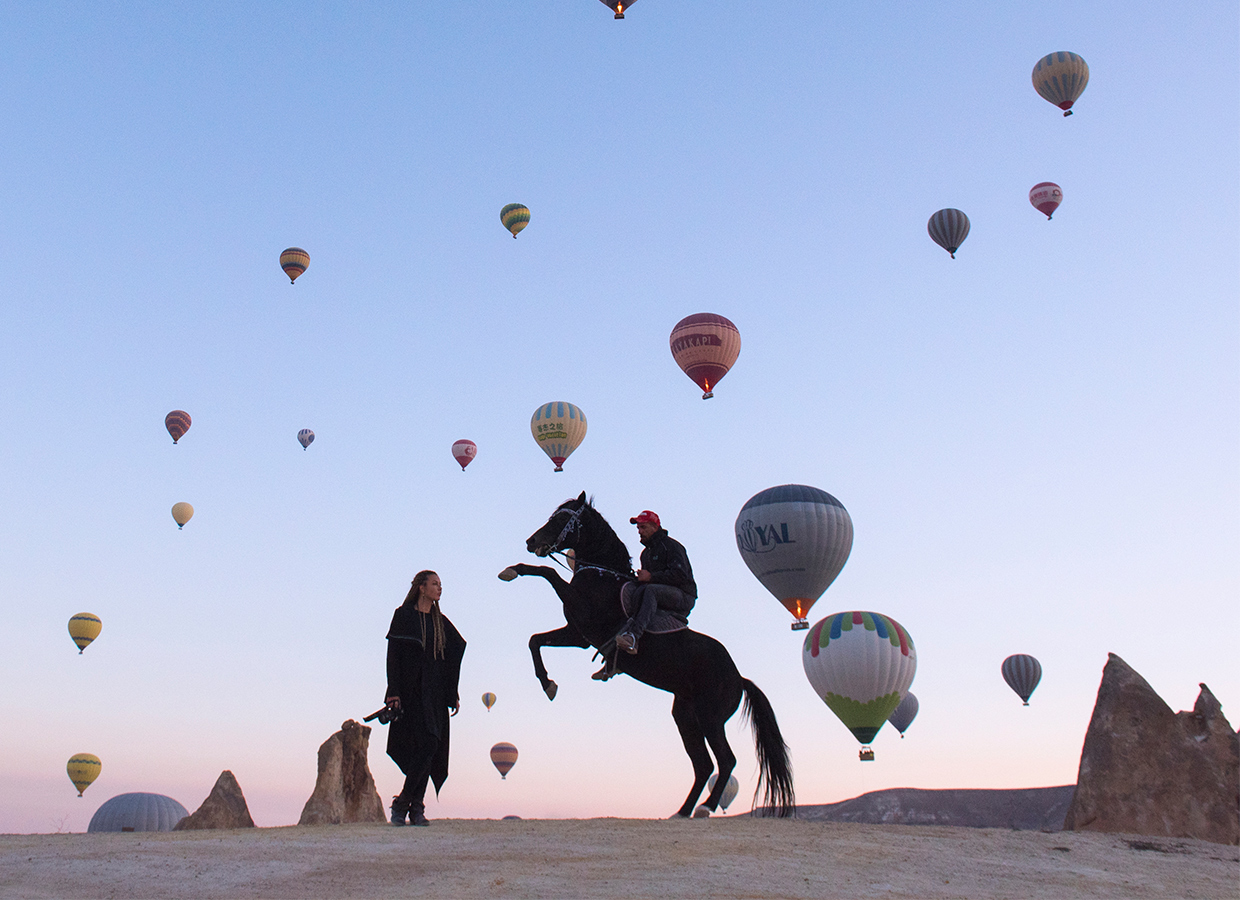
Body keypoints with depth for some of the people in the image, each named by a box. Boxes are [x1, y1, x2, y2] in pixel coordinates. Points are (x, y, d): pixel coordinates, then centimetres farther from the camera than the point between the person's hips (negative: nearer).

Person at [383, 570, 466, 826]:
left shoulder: (440, 621, 16)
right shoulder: (404, 615, 0)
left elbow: (452, 659, 17)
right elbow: (393, 654, -6)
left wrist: (454, 694, 12)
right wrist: (394, 691, -15)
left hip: (435, 692, 6)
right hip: (411, 689, -6)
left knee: (429, 747, -1)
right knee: (426, 743, -16)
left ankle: (416, 808, 4)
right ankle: (402, 804, -5)